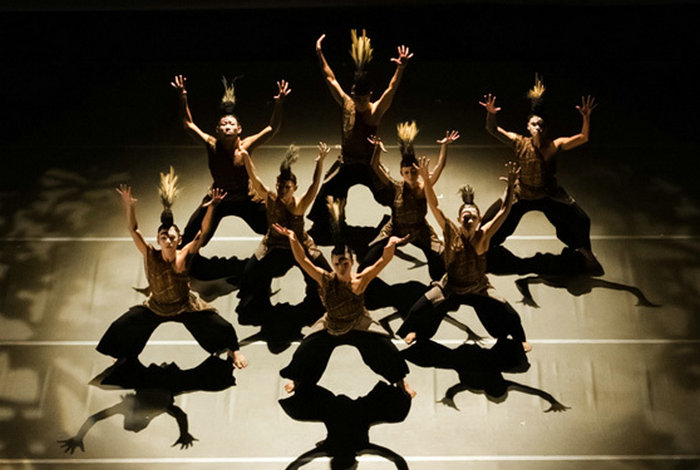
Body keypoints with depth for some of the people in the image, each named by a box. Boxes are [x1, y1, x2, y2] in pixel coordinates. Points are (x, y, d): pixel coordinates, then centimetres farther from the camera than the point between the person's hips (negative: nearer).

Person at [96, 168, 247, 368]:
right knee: (121, 328, 2)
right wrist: (129, 206, -44)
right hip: (156, 307, 2)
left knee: (222, 328, -6)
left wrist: (210, 208, -48)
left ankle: (233, 350, 28)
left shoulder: (183, 257, -26)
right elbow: (133, 230, -29)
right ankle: (125, 356, 35)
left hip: (186, 307, -1)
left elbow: (203, 232, -33)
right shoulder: (150, 255, -23)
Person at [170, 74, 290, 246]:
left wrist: (279, 104, -37)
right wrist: (183, 98, -27)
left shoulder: (246, 146, -17)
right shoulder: (212, 145, -14)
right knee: (189, 240, -4)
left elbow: (272, 128, -22)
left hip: (246, 199, 0)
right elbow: (189, 124, -14)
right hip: (217, 199, 0)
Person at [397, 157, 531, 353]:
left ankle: (519, 338, 25)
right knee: (420, 309, -10)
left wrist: (510, 186, -37)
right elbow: (434, 206, -28)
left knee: (509, 315, -8)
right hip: (450, 287, 0)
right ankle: (415, 330, 25)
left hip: (479, 289, 0)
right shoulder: (452, 232, -19)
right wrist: (426, 180, -40)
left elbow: (504, 210, -24)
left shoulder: (483, 235, -18)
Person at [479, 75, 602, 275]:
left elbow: (583, 138, -26)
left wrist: (586, 118, -41)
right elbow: (493, 130, -19)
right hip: (522, 195, 0)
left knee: (580, 221, -6)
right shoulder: (520, 143, -16)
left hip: (550, 196, 0)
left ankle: (584, 254, 22)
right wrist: (491, 114, -38)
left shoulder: (555, 145, -18)